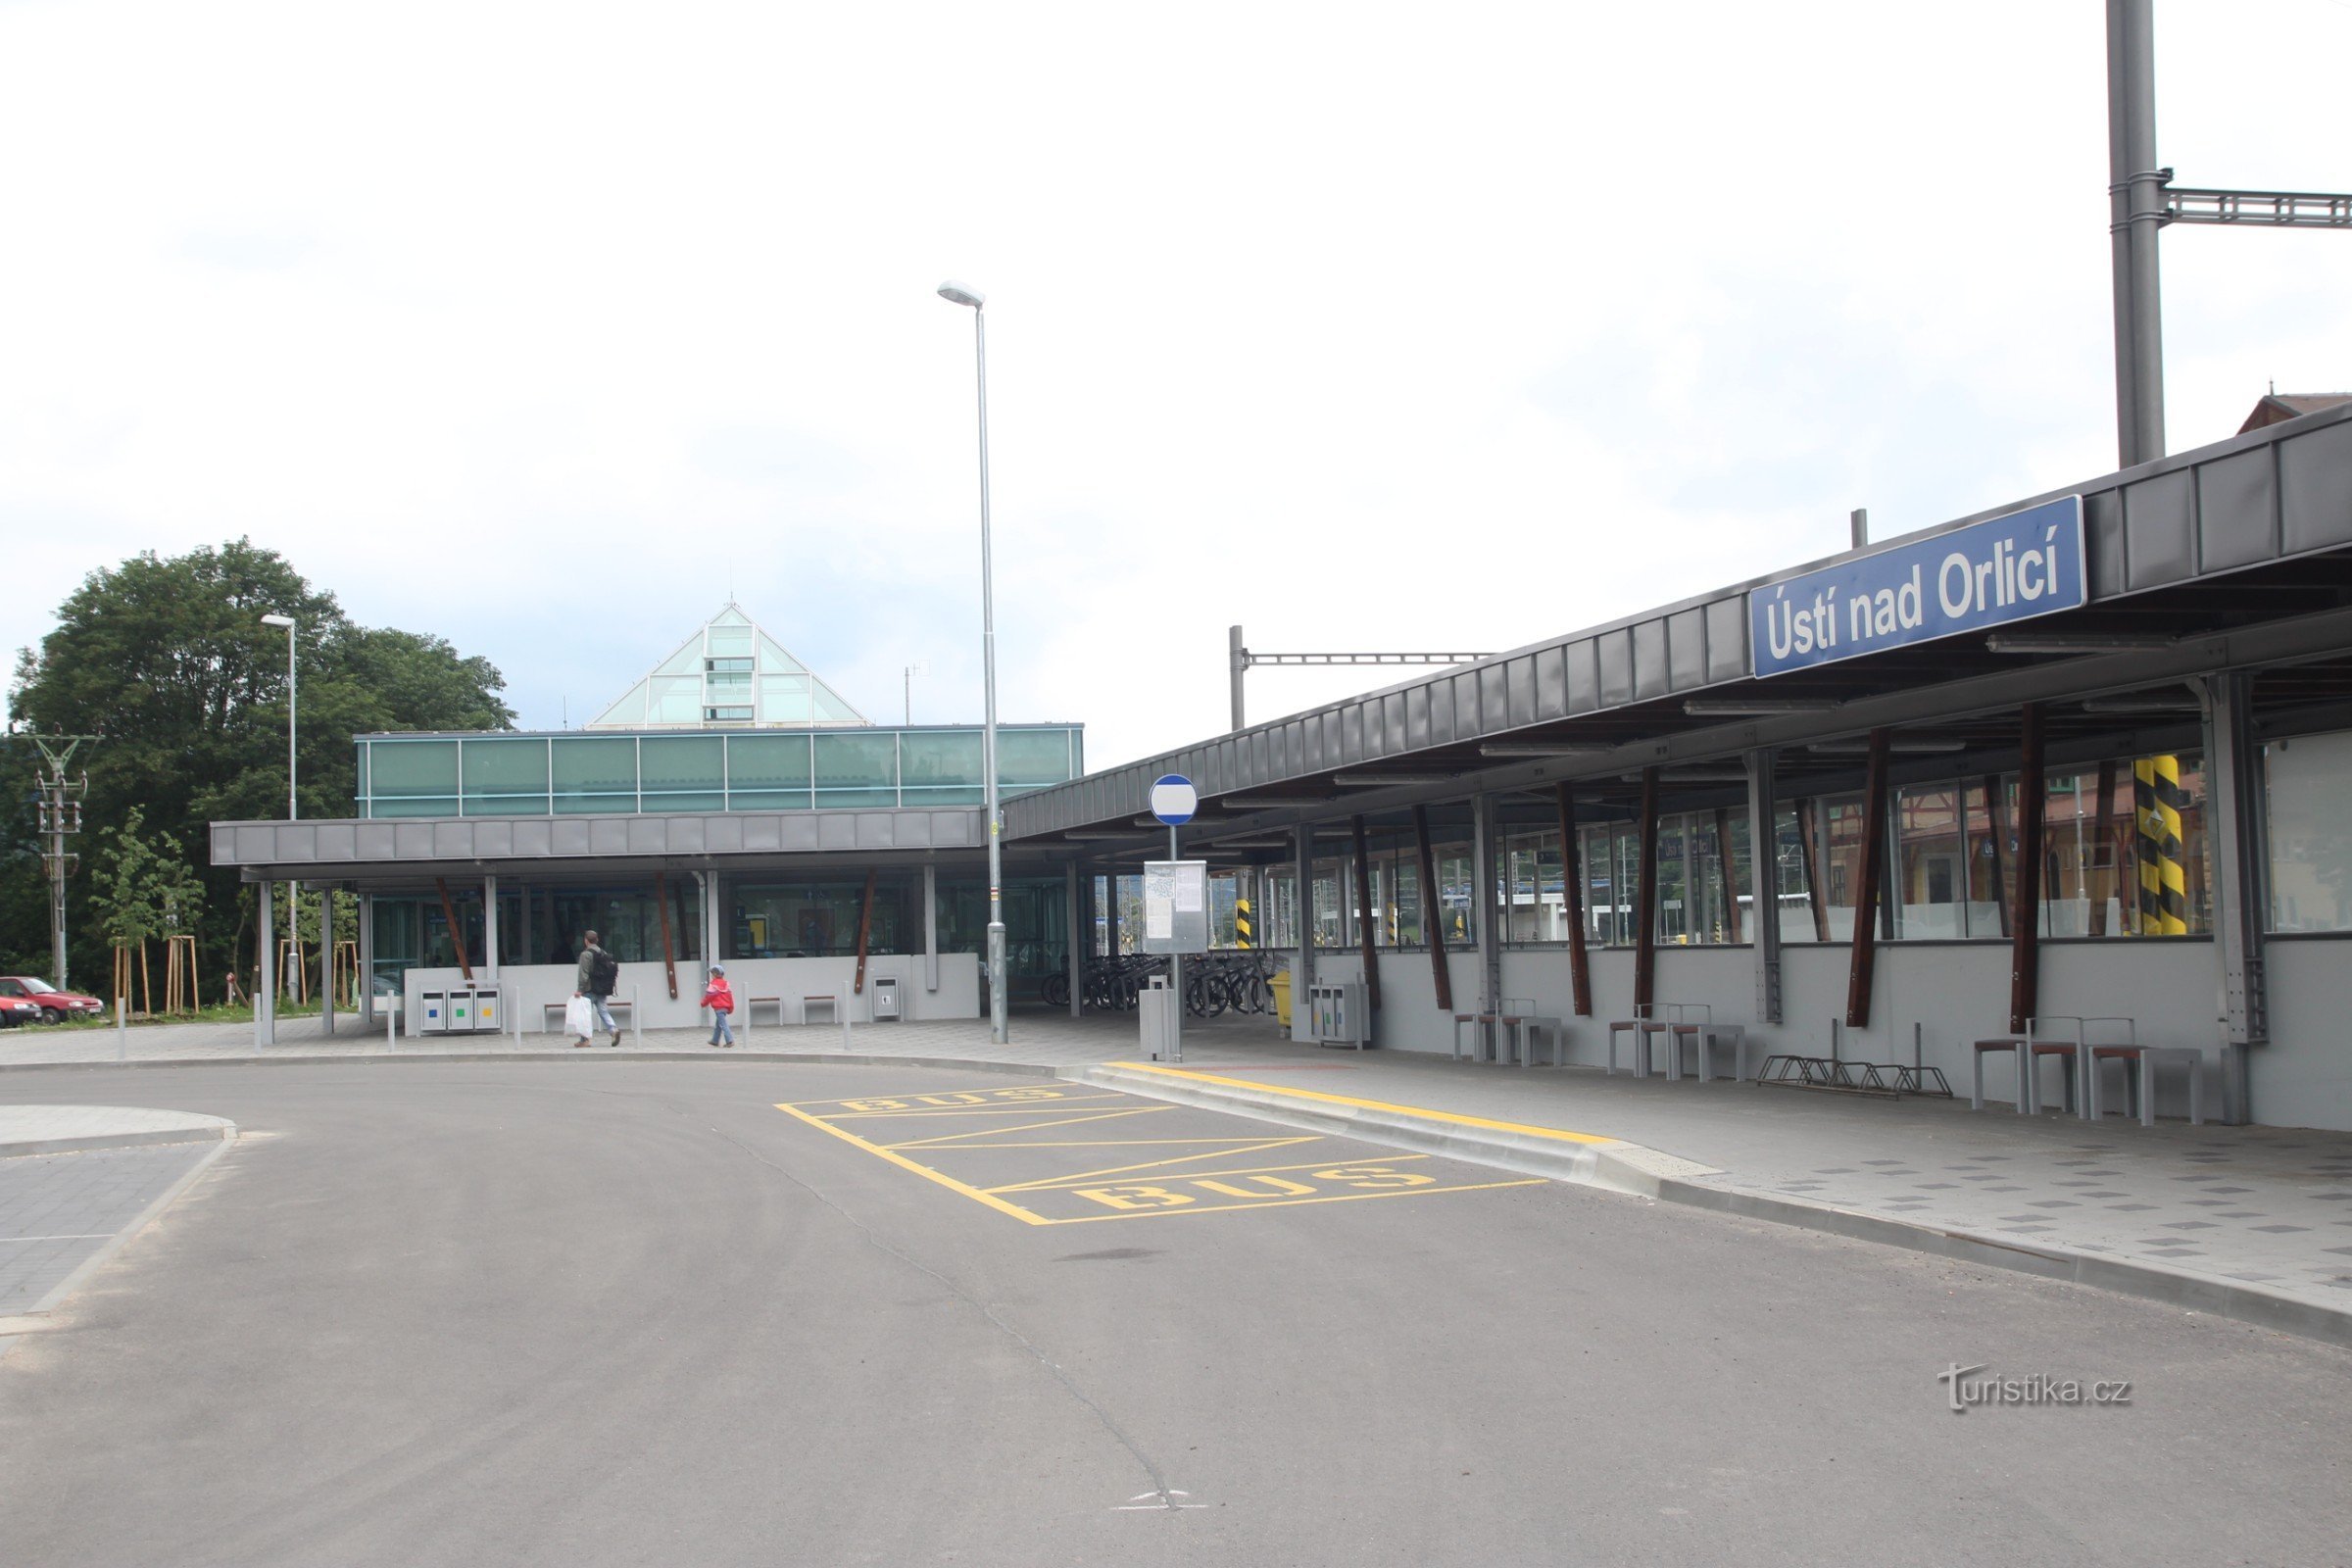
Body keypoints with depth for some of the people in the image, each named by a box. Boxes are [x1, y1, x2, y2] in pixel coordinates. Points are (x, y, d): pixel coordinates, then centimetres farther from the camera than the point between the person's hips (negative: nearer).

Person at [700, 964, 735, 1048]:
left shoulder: (713, 984, -13)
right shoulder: (726, 983, 9)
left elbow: (709, 995, -10)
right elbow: (730, 995, 11)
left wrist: (704, 1003, 9)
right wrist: (731, 1007, 17)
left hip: (718, 1007, -8)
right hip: (725, 1007, 8)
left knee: (723, 1025, -10)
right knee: (718, 1024, 20)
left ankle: (730, 1041, -19)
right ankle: (715, 1040, 30)